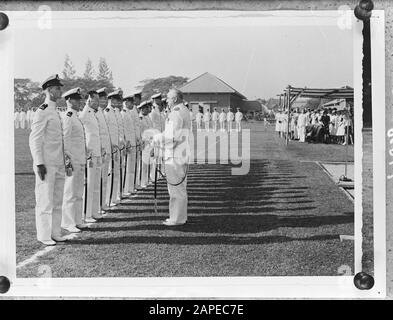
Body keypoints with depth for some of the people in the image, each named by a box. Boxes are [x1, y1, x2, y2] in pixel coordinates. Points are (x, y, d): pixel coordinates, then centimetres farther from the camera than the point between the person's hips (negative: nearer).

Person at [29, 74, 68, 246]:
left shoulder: (55, 112, 16)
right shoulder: (42, 112, -11)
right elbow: (34, 140, -15)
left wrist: (64, 160, 20)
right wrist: (39, 163, -18)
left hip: (59, 165, 9)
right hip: (46, 165, -9)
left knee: (57, 201, 12)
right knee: (45, 201, -2)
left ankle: (55, 233, 20)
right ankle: (44, 236, 5)